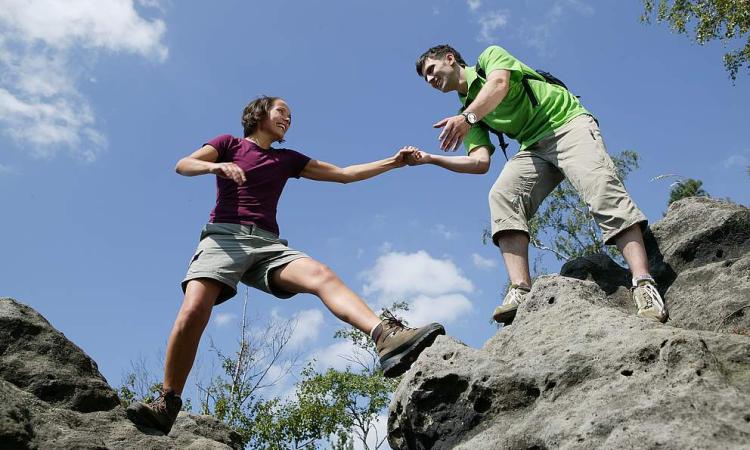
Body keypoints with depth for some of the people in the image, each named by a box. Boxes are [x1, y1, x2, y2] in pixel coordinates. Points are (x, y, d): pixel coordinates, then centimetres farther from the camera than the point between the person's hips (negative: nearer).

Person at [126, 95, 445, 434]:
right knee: (192, 312, -26)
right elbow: (182, 165, 4)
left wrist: (392, 162, 17)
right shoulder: (229, 144, 19)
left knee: (322, 276, -27)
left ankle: (387, 337, -49)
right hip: (224, 236, -2)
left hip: (268, 244, 2)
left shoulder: (288, 160, 27)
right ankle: (166, 405, -13)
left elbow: (344, 174, 24)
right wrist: (216, 166, -17)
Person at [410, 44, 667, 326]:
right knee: (502, 195, -22)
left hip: (568, 122, -5)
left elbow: (499, 84, -17)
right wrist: (429, 159, 6)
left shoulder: (490, 56, 8)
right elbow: (480, 162, 8)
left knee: (602, 188, -28)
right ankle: (521, 292, -35)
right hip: (533, 147, 5)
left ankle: (644, 286, -38)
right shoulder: (467, 110, 20)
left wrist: (466, 117, -34)